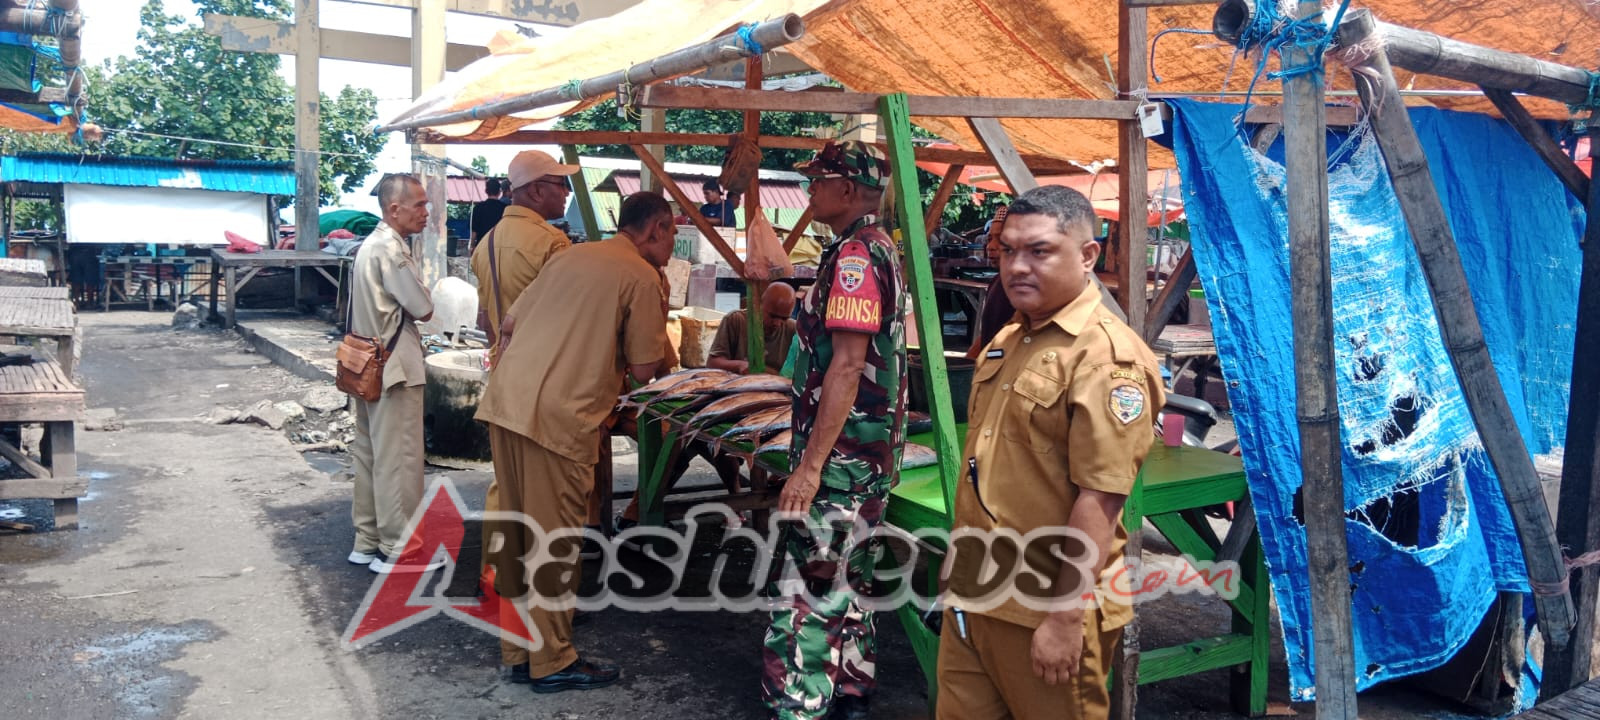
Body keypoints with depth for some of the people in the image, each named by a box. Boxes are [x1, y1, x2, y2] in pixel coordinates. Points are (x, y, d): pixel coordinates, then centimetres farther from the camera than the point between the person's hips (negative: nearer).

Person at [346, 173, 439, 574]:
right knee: (398, 460, -4)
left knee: (369, 455, 15)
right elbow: (424, 311, -17)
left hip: (368, 367, 10)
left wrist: (405, 308, 3)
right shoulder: (391, 249, -17)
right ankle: (397, 549, 3)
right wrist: (423, 304, 2)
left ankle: (367, 542, 23)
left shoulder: (370, 245, 15)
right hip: (395, 368, -10)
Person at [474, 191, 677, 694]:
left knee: (513, 528, 14)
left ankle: (518, 649, 26)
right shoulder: (642, 277, -3)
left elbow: (508, 331, 18)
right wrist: (614, 355, 17)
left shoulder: (571, 256, 18)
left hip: (504, 397, 8)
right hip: (558, 413, -7)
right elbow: (644, 370, -3)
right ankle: (553, 662, 13)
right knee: (554, 535, 3)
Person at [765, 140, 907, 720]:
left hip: (842, 453, -11)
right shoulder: (880, 249, 14)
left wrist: (811, 464, -24)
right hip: (868, 451, 11)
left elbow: (847, 366, -24)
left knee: (810, 587, -7)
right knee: (844, 578, 19)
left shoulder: (855, 256, -18)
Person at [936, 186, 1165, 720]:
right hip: (972, 595, 8)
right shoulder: (1007, 341, 11)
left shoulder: (1104, 357, -18)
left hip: (1046, 610, -8)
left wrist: (1066, 618, -21)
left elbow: (1099, 502, -22)